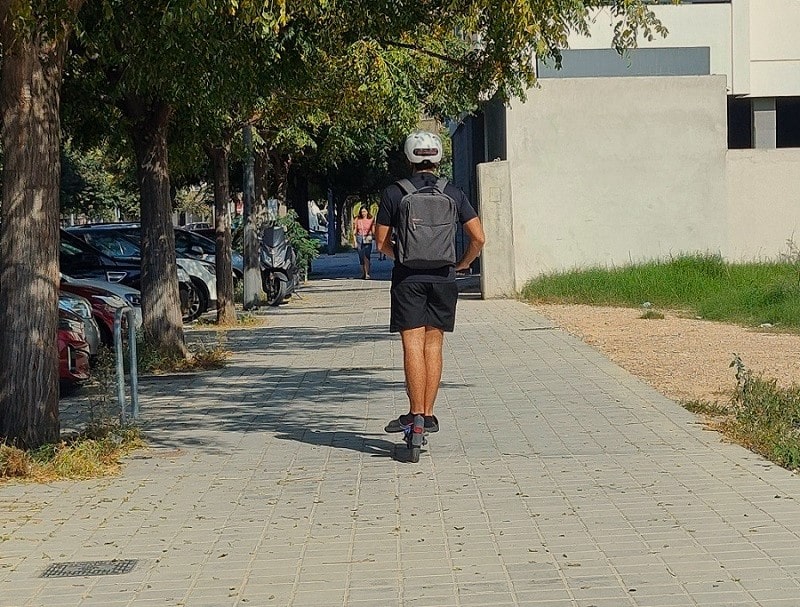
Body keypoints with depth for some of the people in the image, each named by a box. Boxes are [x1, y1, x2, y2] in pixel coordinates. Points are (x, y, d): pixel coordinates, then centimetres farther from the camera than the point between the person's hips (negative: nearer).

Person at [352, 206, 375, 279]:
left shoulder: (371, 220, 3)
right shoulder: (357, 220, 6)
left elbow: (373, 231, 6)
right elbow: (354, 231, 9)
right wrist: (355, 241, 2)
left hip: (367, 240, -2)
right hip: (359, 239, 2)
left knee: (366, 257, -14)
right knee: (361, 257, 5)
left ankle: (367, 274, -16)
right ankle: (363, 273, 15)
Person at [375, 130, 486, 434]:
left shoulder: (393, 193, -2)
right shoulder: (453, 194, 3)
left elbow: (381, 242, 2)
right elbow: (478, 238, 0)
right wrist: (462, 264, 17)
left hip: (407, 278, -2)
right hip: (443, 278, 2)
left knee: (413, 346, -5)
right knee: (433, 346, 7)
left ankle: (415, 414, -12)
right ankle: (428, 415, 8)